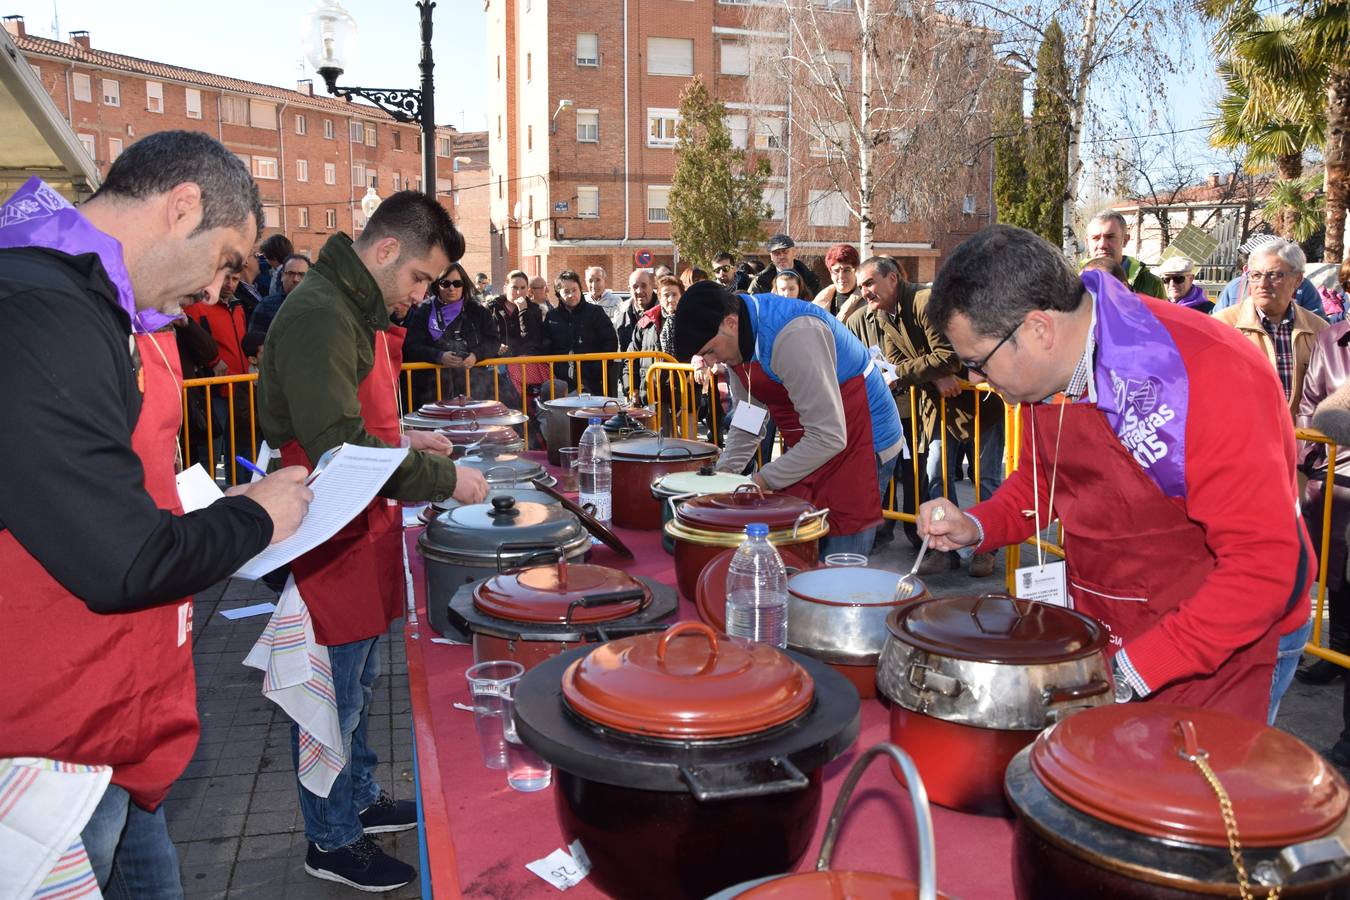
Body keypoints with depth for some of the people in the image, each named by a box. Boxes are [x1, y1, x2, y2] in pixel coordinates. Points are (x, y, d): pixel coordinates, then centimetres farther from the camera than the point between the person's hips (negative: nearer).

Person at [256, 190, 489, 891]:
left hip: (361, 535, 10)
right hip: (330, 542, -10)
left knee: (358, 682, 22)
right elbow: (340, 450, -27)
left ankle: (359, 802, 39)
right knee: (334, 696, 5)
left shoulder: (357, 310, 13)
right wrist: (445, 479, -20)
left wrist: (402, 440, 10)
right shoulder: (319, 314, -21)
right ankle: (332, 844, 23)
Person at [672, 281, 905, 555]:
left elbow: (829, 437, -28)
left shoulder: (793, 335, -30)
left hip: (860, 444, -8)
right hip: (812, 446, 9)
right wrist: (722, 473, -3)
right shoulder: (737, 337, -2)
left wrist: (763, 480, -20)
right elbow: (747, 416, 9)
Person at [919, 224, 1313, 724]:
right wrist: (975, 527, -6)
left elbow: (1264, 563, -28)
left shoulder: (1208, 376, -29)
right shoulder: (1046, 368, -5)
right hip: (1099, 628, 6)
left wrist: (1132, 670, -28)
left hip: (1224, 646, -6)